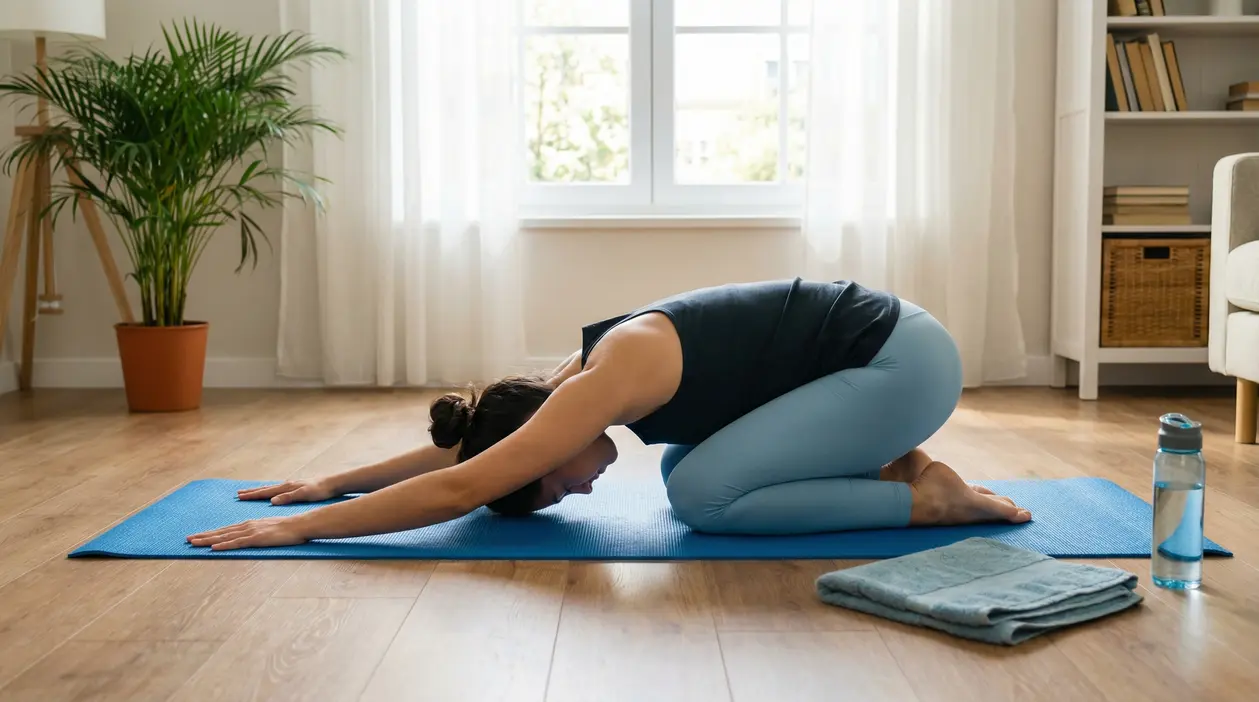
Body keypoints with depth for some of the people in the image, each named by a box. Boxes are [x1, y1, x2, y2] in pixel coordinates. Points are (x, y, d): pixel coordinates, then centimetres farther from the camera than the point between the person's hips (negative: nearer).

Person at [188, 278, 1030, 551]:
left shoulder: (611, 381, -23)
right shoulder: (591, 371, 4)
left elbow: (460, 487, -26)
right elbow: (466, 448, 15)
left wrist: (298, 527, -21)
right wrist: (334, 480, 16)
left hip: (903, 359, -9)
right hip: (872, 349, 9)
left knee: (704, 495, -16)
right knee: (687, 469, 10)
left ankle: (927, 498, -7)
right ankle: (889, 464, 13)